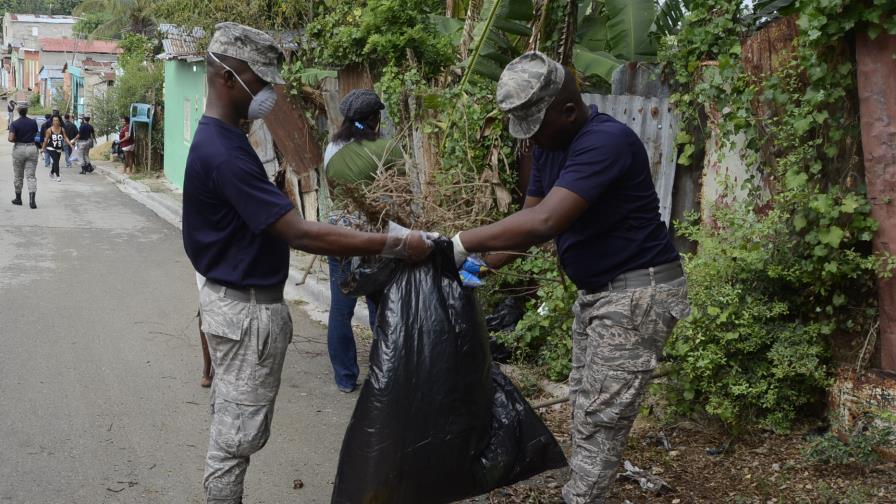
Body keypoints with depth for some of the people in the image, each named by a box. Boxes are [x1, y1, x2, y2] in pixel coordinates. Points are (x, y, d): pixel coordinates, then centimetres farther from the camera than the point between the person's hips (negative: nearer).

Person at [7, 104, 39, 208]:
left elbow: (11, 139, -16)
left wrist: (16, 140, 3)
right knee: (31, 176, -1)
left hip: (19, 149, -1)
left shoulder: (14, 124, -8)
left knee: (18, 176, 14)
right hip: (32, 148, 1)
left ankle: (18, 198, 24)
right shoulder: (33, 122, -1)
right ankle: (32, 200, -16)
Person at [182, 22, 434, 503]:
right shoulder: (223, 152, -25)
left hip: (234, 299, 10)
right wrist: (394, 243, -29)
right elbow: (301, 234, -29)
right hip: (247, 309, -10)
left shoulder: (219, 140, 8)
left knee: (229, 428, 20)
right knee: (236, 436, 3)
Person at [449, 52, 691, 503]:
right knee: (584, 406, 15)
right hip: (596, 291, 10)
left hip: (638, 292, -10)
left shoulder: (606, 141, -26)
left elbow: (544, 222, -36)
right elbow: (528, 218, 7)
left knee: (601, 417, -5)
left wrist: (459, 244, -34)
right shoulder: (549, 145, 5)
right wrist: (481, 266, -8)